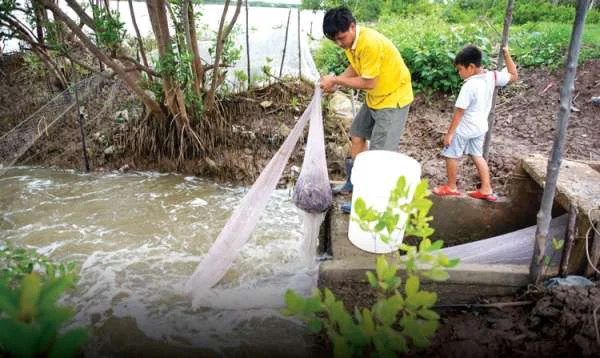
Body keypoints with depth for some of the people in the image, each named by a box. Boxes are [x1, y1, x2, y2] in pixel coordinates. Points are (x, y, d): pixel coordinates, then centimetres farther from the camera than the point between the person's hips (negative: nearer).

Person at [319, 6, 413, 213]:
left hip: (394, 98, -10)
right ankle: (354, 183, 32)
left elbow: (368, 82, -27)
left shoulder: (370, 43, -31)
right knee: (357, 135, 17)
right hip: (375, 98, 10)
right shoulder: (350, 40, -3)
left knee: (379, 152, -8)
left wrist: (336, 80, -20)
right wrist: (335, 83, -7)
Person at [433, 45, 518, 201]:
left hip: (464, 129, -8)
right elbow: (514, 76, 10)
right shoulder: (492, 77, -6)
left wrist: (449, 133, -17)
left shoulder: (469, 86, -27)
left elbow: (459, 112, -23)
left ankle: (451, 187, 21)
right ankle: (486, 190, 21)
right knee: (477, 156, 19)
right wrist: (507, 55, 10)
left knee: (450, 155, 9)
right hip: (480, 127, 8)